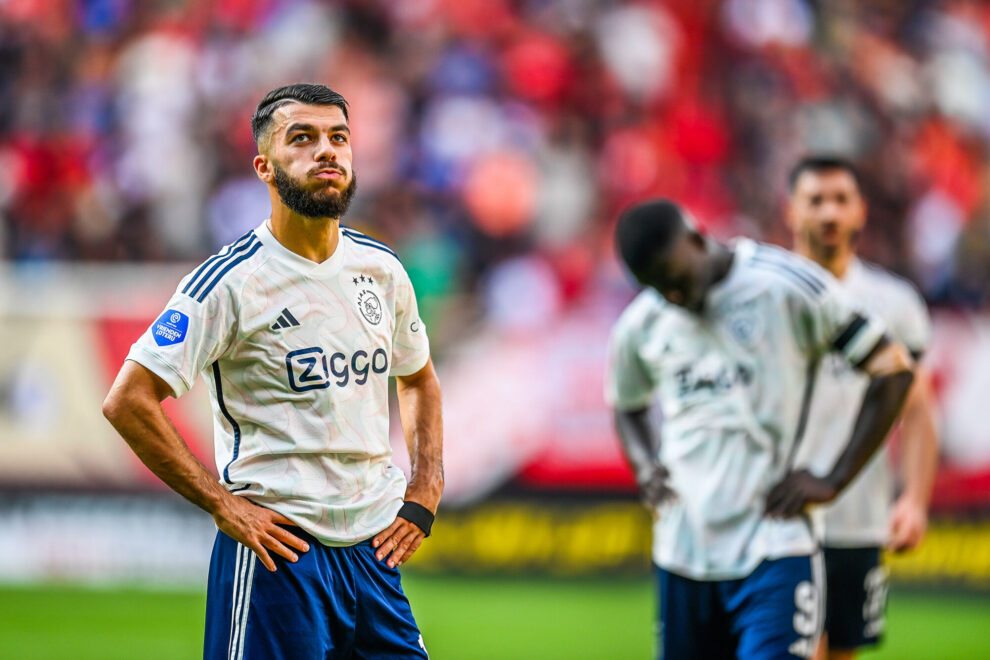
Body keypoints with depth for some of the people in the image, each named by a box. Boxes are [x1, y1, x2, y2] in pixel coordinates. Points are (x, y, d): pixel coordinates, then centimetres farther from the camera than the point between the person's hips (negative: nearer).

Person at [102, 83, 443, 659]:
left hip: (374, 548, 6)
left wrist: (425, 493, 11)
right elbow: (129, 401, -13)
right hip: (277, 548, -6)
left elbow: (421, 380, 26)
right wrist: (225, 505, -14)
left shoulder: (381, 269, 10)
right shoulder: (232, 281, -9)